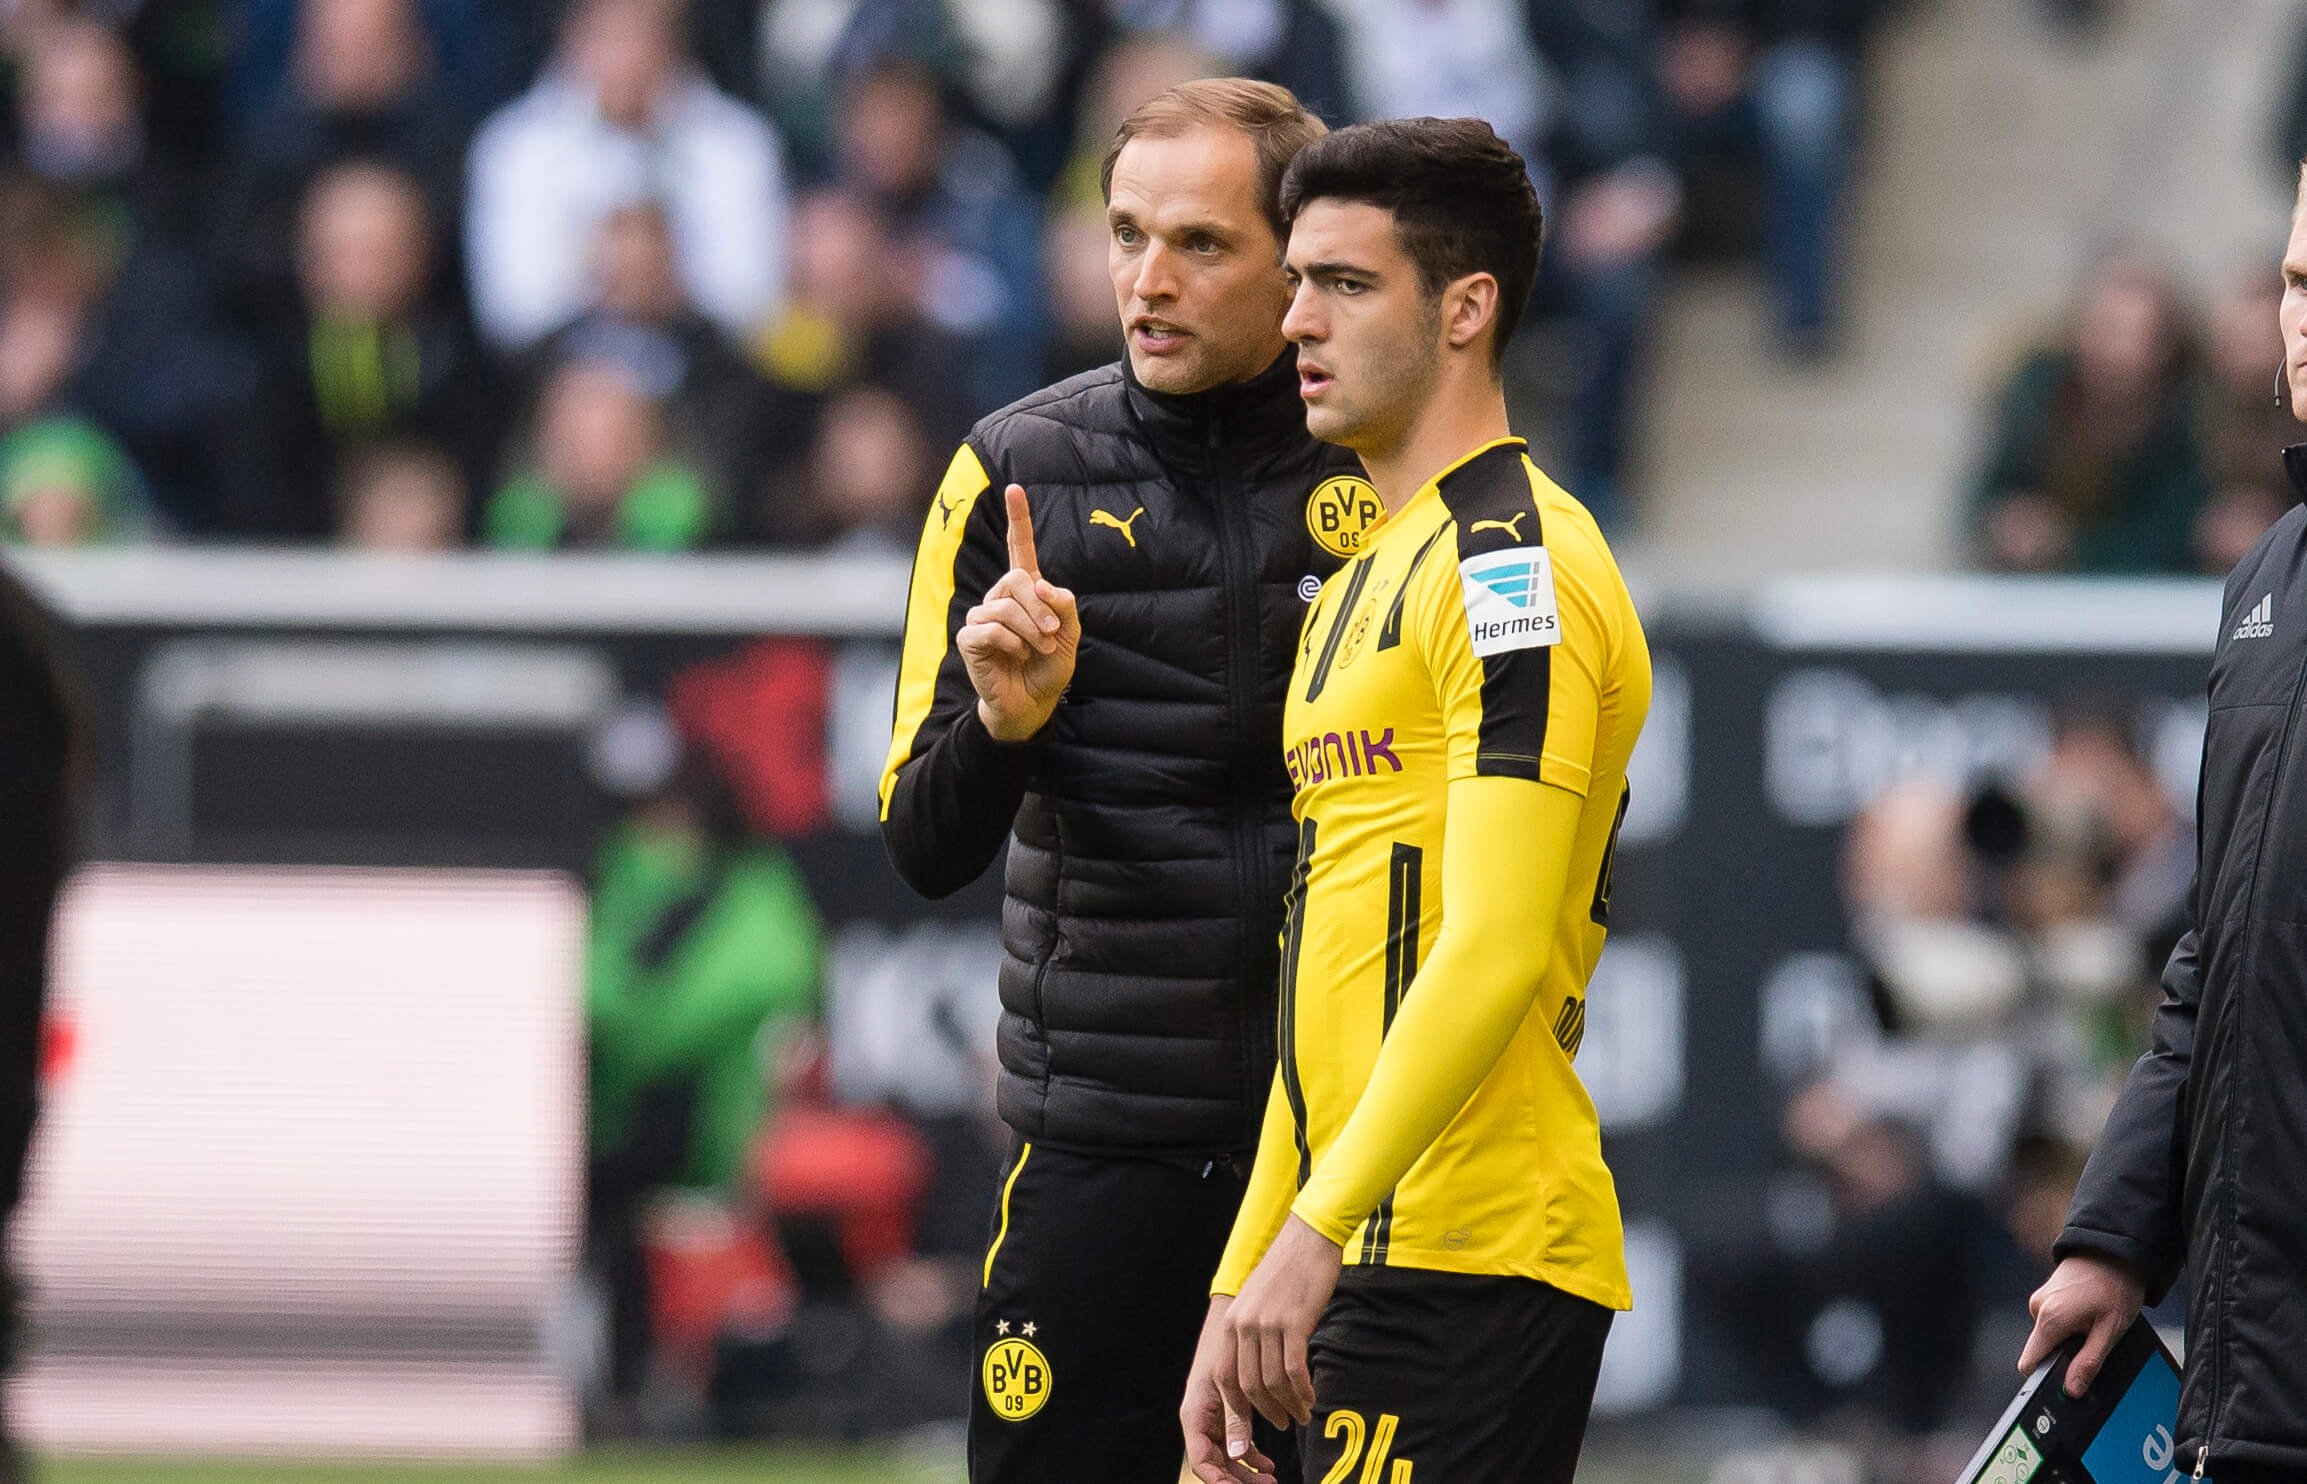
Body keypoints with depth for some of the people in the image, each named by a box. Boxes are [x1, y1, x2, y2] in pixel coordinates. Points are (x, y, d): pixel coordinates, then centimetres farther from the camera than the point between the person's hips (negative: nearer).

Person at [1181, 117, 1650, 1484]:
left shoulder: (1513, 565, -9)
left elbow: (1496, 951, -19)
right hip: (1378, 1259, 10)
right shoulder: (1362, 582, 22)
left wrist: (1313, 1232, -23)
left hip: (1466, 1264, -10)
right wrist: (1241, 1294, 21)